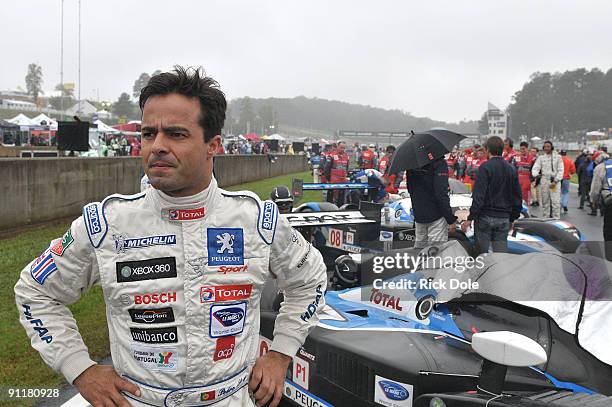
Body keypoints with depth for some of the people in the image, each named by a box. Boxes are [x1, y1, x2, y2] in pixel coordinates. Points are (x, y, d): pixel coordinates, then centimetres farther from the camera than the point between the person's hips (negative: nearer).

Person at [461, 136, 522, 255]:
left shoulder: (485, 167, -9)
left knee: (481, 253, 3)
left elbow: (478, 196, -16)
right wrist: (512, 219, 24)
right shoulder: (511, 169, 10)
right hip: (504, 219, 5)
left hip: (485, 217, -5)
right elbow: (518, 197, 15)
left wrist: (470, 218, -13)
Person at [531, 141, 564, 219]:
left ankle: (556, 219, -8)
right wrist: (536, 174, -22)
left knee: (556, 202, -9)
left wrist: (555, 181, -9)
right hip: (544, 181, 2)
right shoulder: (541, 158, 10)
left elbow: (560, 170, 1)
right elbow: (535, 168, 1)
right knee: (545, 202, 7)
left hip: (554, 182, -2)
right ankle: (545, 218, 15)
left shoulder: (558, 157, 5)